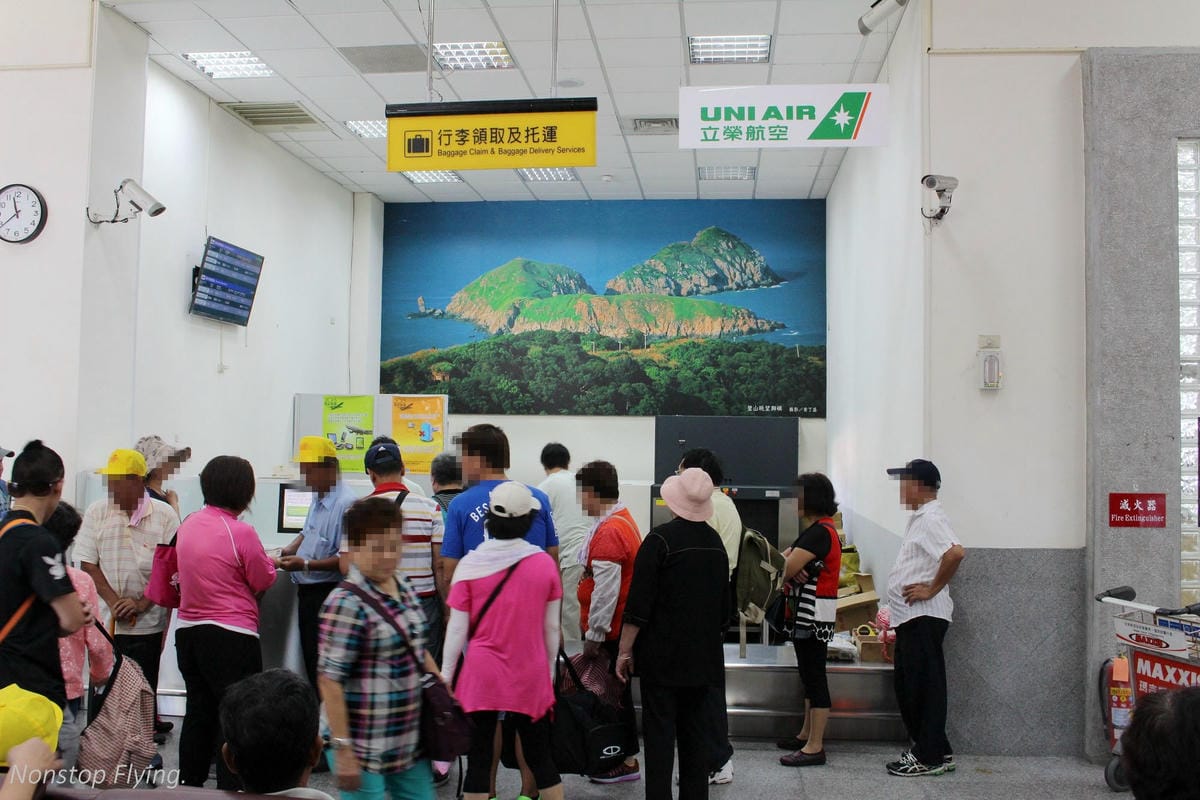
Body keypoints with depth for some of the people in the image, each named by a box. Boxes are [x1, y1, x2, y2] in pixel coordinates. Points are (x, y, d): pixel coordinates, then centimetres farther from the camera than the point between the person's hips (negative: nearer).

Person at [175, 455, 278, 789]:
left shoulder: (188, 524, 4)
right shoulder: (241, 532, -18)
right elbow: (265, 581, -8)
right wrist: (269, 562, 13)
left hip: (188, 631, 7)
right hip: (231, 635, -7)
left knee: (198, 713, 19)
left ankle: (189, 784, 29)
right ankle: (232, 788, 5)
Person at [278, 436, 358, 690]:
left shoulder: (345, 503, -20)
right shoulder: (319, 498, 11)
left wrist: (305, 564, -23)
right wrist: (290, 550, 11)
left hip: (326, 595, -10)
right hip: (307, 591, 10)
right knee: (309, 657, 16)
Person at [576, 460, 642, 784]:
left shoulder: (608, 531, -22)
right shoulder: (623, 520, 10)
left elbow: (605, 590, -23)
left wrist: (594, 633, -17)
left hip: (610, 630, -10)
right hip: (620, 626, 10)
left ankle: (627, 760, 10)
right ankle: (622, 754, 25)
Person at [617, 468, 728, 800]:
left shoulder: (660, 539, -14)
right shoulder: (715, 542, 5)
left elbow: (638, 605, -15)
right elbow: (724, 604, 14)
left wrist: (624, 651, -7)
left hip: (662, 656, -6)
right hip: (703, 657, 6)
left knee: (659, 733, -1)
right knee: (695, 732, 12)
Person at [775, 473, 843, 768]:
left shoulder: (821, 532, -18)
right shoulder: (814, 530, 17)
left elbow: (786, 569, -22)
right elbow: (787, 560, 10)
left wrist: (787, 565, -1)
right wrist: (792, 568, -12)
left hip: (814, 614, -11)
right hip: (804, 614, 11)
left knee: (814, 677, -6)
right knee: (809, 675, 17)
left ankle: (815, 747, -2)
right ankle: (807, 735, 28)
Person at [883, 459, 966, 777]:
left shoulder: (931, 519, -15)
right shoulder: (920, 518, 17)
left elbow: (956, 552, -32)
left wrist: (933, 589, -23)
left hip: (924, 616, -11)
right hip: (910, 616, 11)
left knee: (924, 685, -3)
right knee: (908, 686, 15)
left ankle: (929, 757, 5)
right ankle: (935, 751, 24)